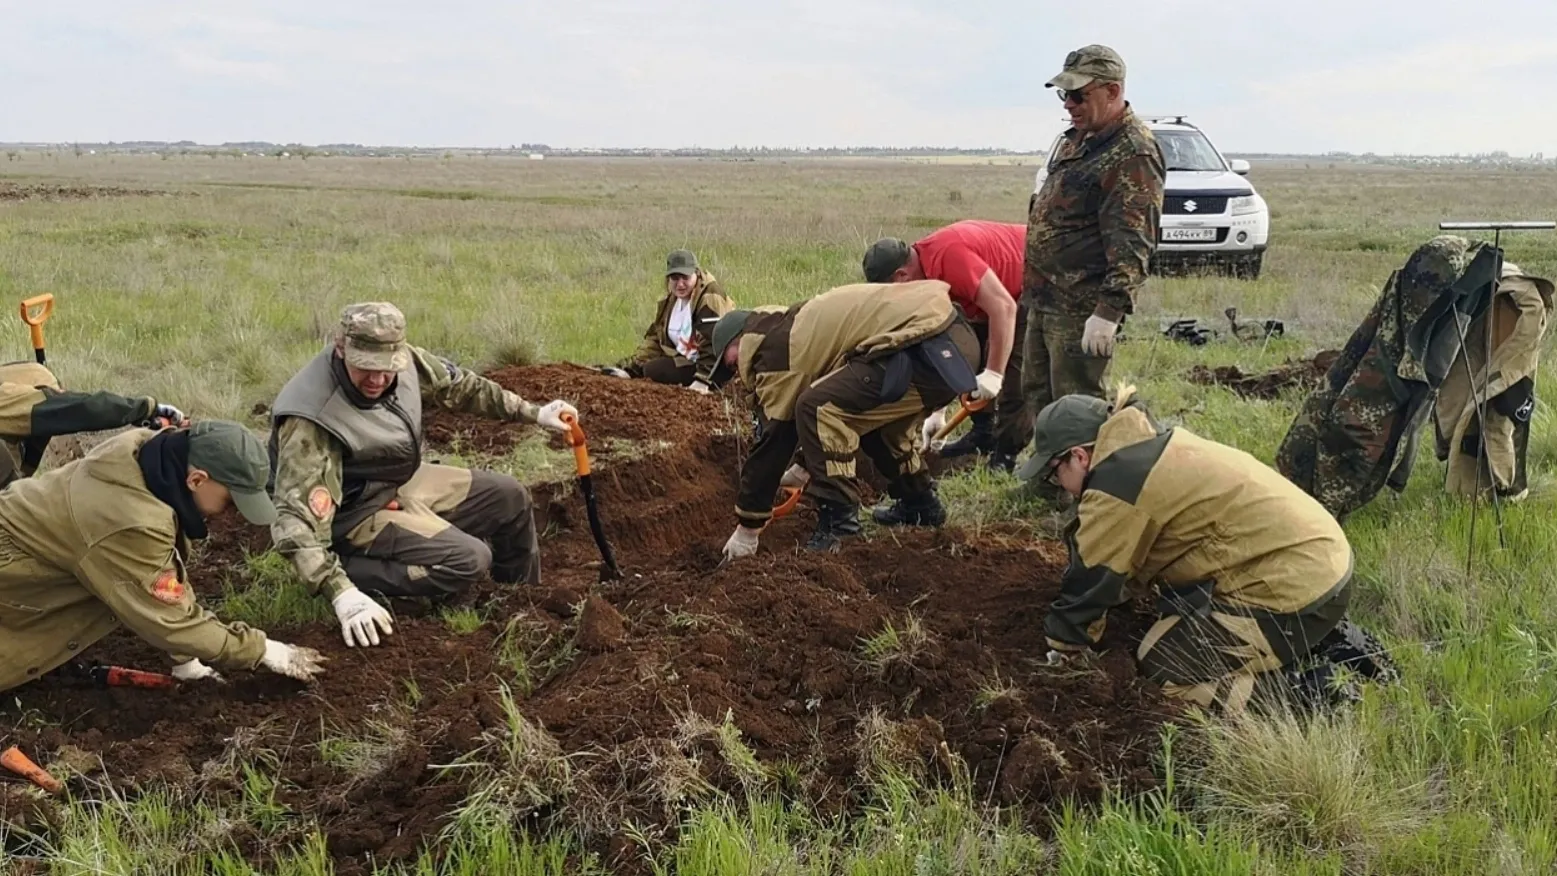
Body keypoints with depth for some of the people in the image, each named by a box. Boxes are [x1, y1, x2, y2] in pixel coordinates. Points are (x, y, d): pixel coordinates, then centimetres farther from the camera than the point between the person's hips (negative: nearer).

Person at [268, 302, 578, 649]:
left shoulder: (403, 360, -15)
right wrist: (341, 593, -47)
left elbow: (458, 385, 3)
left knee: (511, 498, 10)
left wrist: (534, 414, 6)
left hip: (406, 482, 8)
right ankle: (350, 572, -12)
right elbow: (297, 516, -38)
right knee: (469, 559, -23)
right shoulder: (311, 422, -34)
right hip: (358, 513, -8)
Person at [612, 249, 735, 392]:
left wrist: (703, 379, -33)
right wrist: (630, 368, 2)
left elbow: (712, 343, -26)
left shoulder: (710, 298, -18)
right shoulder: (670, 300, 9)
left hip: (713, 369, -9)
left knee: (652, 370, -20)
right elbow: (654, 339, 12)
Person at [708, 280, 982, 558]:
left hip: (927, 349, -11)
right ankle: (920, 504, 36)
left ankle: (838, 524, -8)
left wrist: (746, 530, 8)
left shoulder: (774, 349, 0)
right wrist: (808, 467, 54)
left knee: (818, 408, -11)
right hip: (957, 341, 11)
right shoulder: (796, 325, 28)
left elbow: (774, 438, 1)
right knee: (875, 413, 31)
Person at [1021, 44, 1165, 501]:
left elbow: (1131, 243, -24)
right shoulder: (1077, 140, 14)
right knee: (1038, 392, 18)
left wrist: (1108, 310, -29)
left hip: (1082, 305, -10)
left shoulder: (1133, 155, -17)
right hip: (1045, 297, 10)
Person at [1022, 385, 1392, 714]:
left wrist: (1060, 651, 10)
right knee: (1180, 621, 27)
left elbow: (1090, 580, -6)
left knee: (1161, 668, -3)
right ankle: (1331, 641, 19)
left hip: (1293, 591, -10)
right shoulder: (1146, 447, 15)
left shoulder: (1114, 486, -15)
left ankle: (1310, 689, -8)